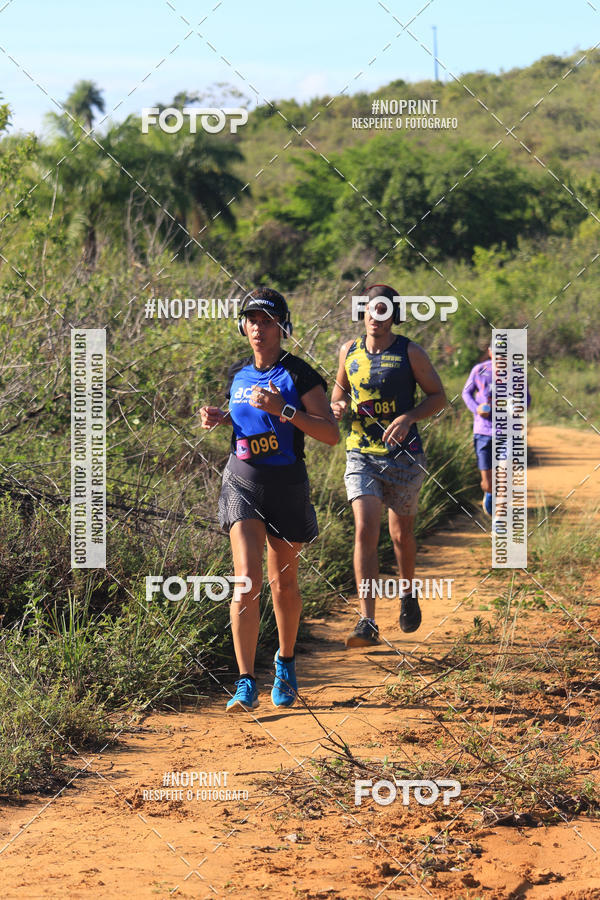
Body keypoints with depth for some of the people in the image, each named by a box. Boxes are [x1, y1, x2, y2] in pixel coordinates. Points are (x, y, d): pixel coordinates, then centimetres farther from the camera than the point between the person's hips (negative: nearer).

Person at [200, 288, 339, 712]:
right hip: (243, 481, 2)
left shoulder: (299, 374, -8)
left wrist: (283, 409, -24)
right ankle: (246, 684, -15)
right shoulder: (239, 374, 7)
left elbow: (332, 433, -15)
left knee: (284, 584, 11)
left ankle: (286, 665, 36)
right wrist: (220, 418, 5)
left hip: (286, 484, -2)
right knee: (247, 580, -14)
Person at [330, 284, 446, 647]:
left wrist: (408, 418, -17)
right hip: (361, 455, 1)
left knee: (401, 534, 12)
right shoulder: (349, 351, 5)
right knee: (365, 531, -14)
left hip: (404, 457, -1)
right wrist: (338, 405, -2)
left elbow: (438, 395, 0)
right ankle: (368, 623, -18)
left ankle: (408, 593, 43)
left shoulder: (410, 352, -4)